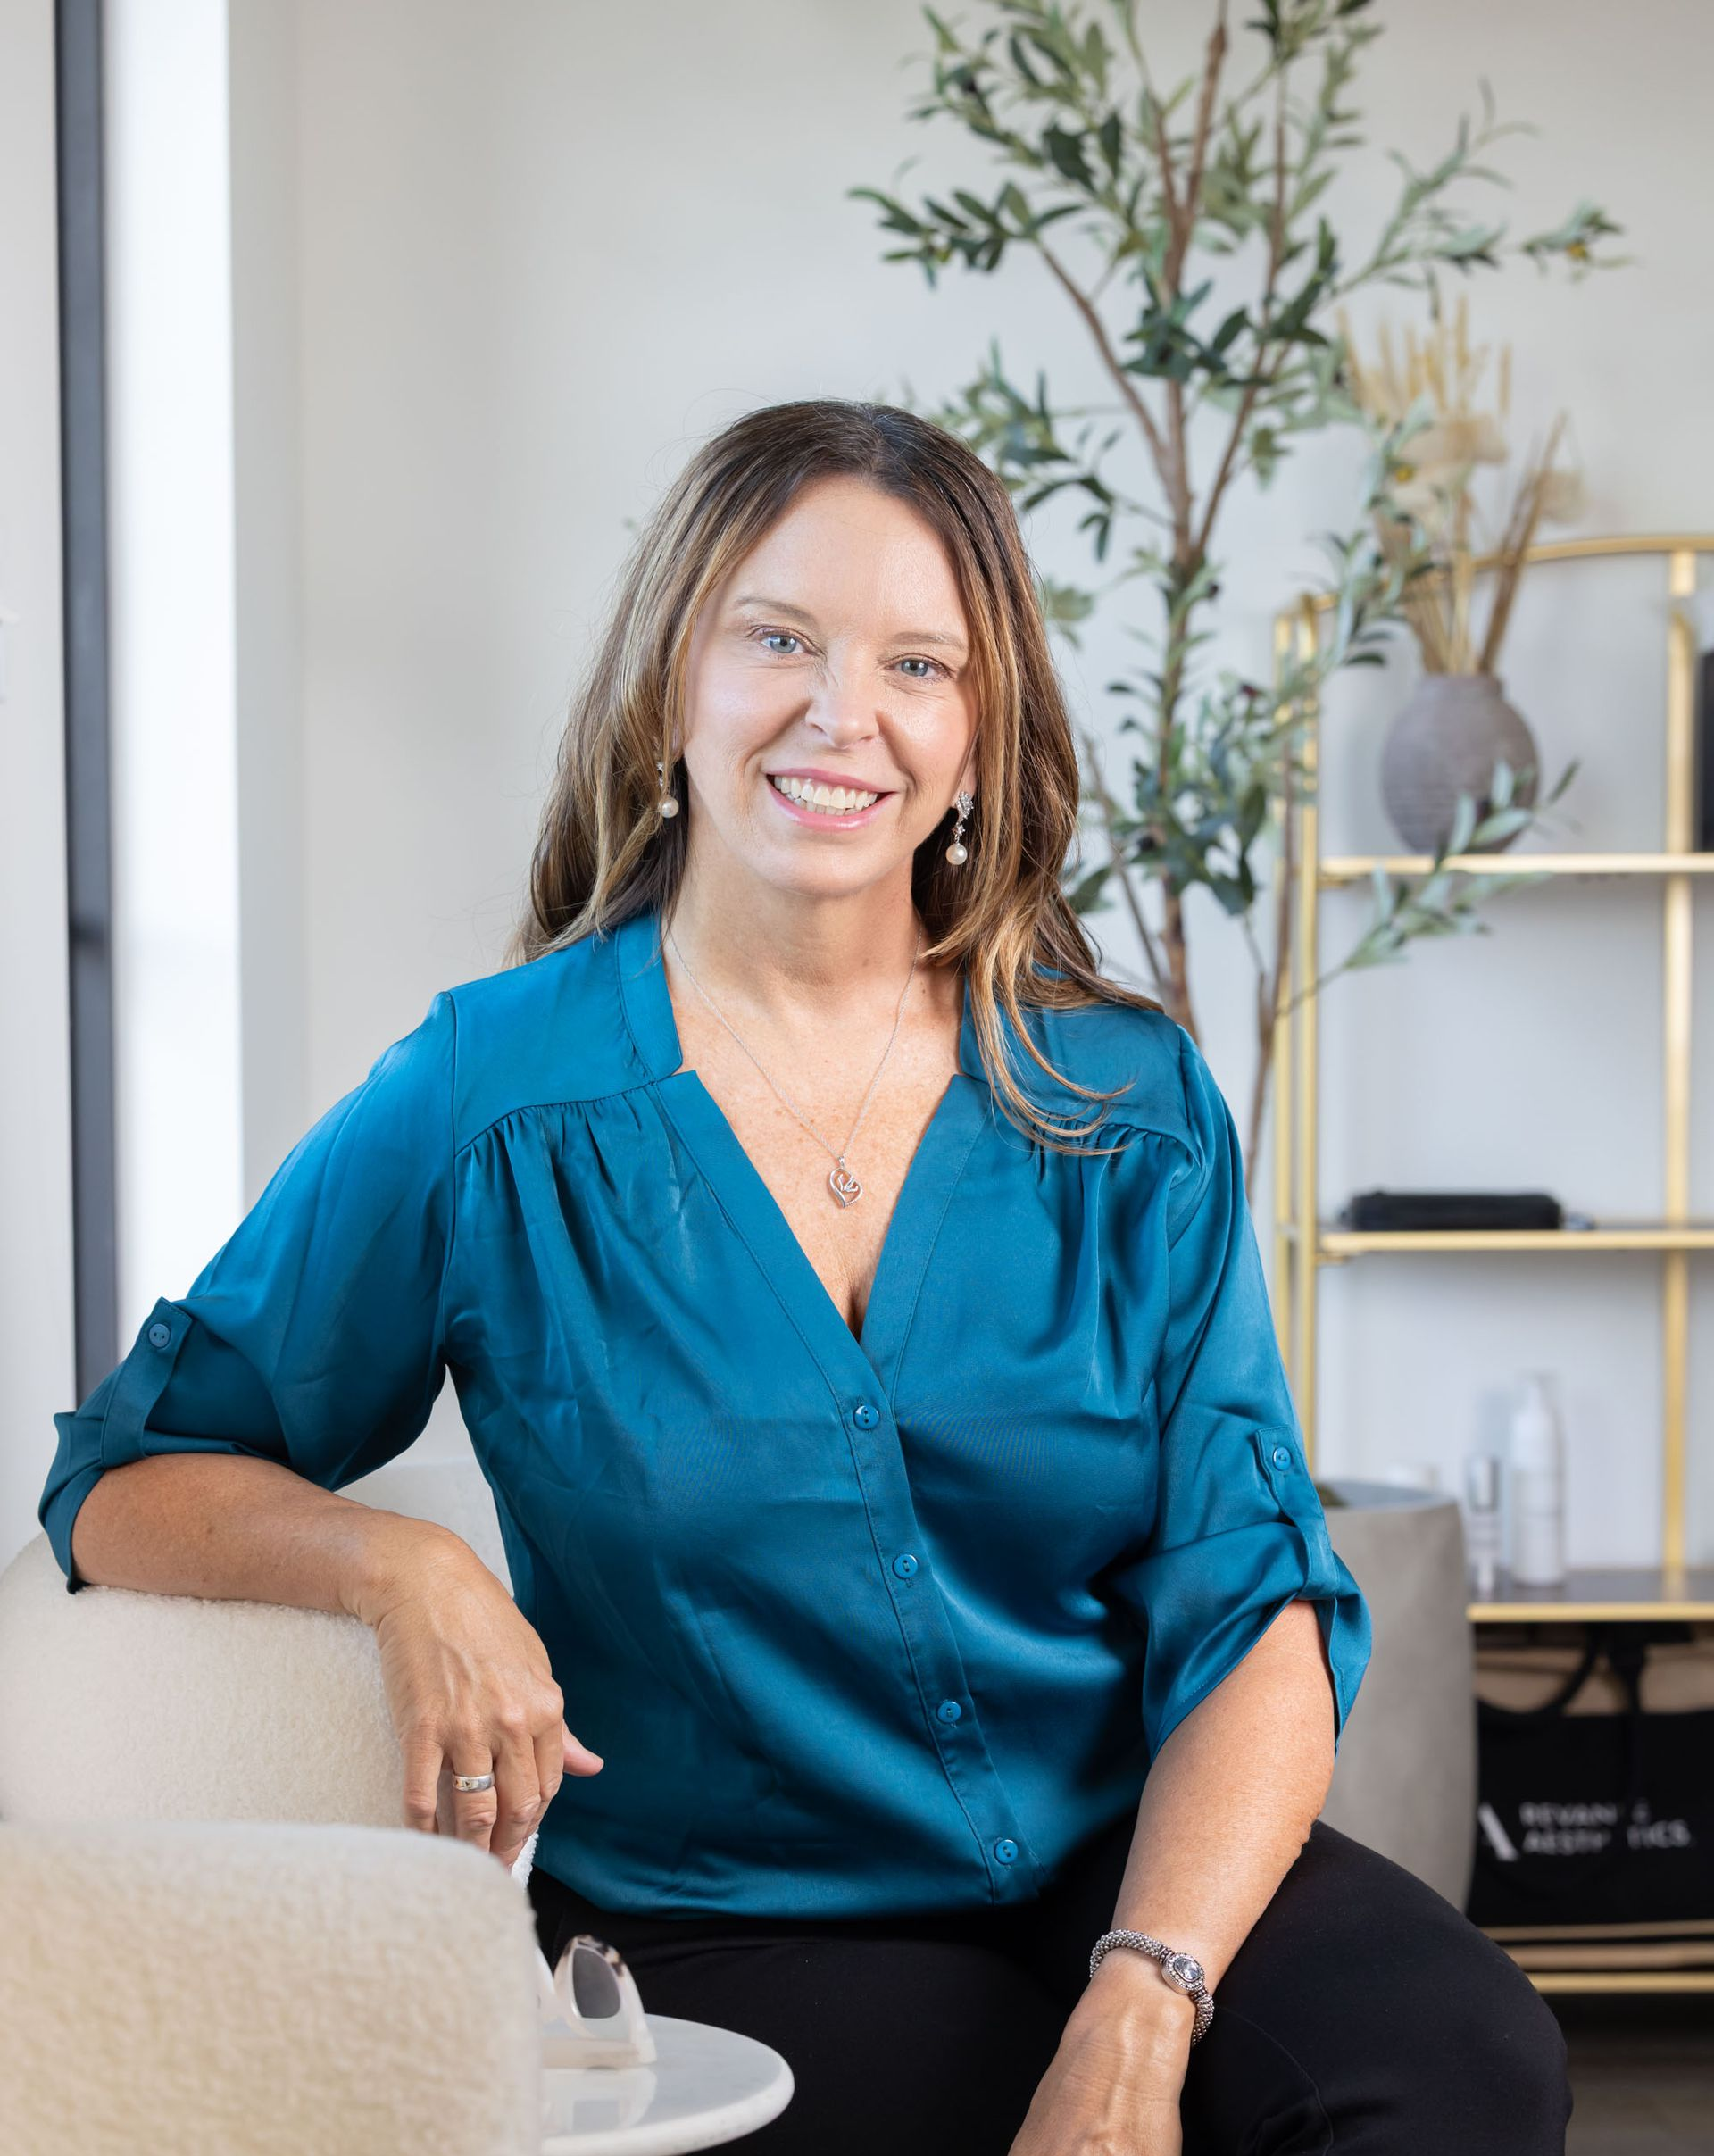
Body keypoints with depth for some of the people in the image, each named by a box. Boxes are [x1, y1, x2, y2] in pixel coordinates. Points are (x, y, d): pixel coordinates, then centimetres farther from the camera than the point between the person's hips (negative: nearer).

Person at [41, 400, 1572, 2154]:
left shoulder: (1131, 1108, 4)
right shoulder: (489, 1103, -2)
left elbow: (1254, 1608, -2)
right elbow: (128, 1478, 4)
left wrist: (1137, 2010, -19)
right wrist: (403, 1570, -18)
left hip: (1135, 1861, 3)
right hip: (725, 1928, -3)